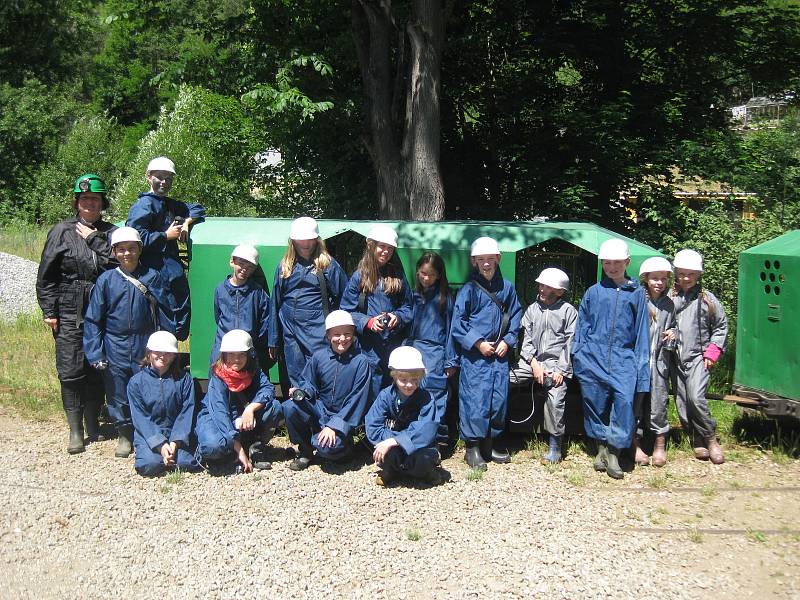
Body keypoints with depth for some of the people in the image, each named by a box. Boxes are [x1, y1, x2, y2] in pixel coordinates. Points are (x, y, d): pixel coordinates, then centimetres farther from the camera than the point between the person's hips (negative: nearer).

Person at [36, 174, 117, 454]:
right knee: (70, 371, -2)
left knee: (97, 369, 7)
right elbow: (46, 275, 3)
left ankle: (92, 423, 21)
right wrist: (48, 311, -2)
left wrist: (94, 240, -10)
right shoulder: (62, 231, 3)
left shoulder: (111, 233, 7)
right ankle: (75, 431, 5)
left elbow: (117, 265, -10)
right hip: (69, 314, -1)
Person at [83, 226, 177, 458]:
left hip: (145, 346, 0)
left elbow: (165, 312, 1)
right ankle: (124, 435, 25)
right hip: (116, 349, 1)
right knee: (118, 394, 8)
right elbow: (93, 319, 1)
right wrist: (95, 354, -4)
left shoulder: (152, 278, -2)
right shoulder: (106, 280, -1)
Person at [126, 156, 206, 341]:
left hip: (173, 267, 9)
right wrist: (166, 235, -10)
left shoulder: (169, 204, 20)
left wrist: (187, 222, 9)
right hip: (155, 269, -9)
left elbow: (196, 208, 30)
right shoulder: (144, 205, -6)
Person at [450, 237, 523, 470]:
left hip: (499, 354, 4)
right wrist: (477, 343, -10)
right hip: (474, 356, -4)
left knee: (499, 399, 8)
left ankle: (489, 445, 22)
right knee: (475, 399, -5)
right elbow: (457, 323, -5)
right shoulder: (469, 290, -6)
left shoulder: (507, 287, 5)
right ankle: (472, 448, 5)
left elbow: (515, 317, 14)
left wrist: (508, 341, 1)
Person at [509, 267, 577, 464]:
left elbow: (570, 343, -2)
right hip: (532, 360, 4)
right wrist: (534, 364, -6)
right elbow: (527, 339, 8)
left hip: (556, 362, -4)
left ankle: (554, 445, -14)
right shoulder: (532, 309, 13)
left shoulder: (568, 311, 2)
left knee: (555, 398, -26)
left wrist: (561, 370, -11)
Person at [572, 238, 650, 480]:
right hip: (593, 356, 1)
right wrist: (577, 355, 7)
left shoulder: (636, 293, 10)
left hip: (623, 357, -1)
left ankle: (613, 451, -12)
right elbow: (582, 326, 14)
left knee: (625, 398, -19)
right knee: (596, 402, 4)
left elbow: (641, 331, 9)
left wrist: (641, 363, 3)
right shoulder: (593, 292, 10)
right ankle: (601, 448, 20)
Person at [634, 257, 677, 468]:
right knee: (635, 400, 3)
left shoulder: (668, 304, 9)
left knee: (659, 401, 4)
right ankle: (635, 443, 14)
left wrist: (672, 335, 2)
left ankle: (660, 443, 17)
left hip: (659, 361, 3)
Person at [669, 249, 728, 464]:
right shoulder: (670, 298, 3)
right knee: (682, 403, 5)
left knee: (696, 398, -19)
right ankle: (697, 440, 21)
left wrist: (712, 353, 0)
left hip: (698, 357, -3)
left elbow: (721, 327, 6)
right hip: (676, 359, 3)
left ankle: (710, 438, -1)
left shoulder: (707, 299, 0)